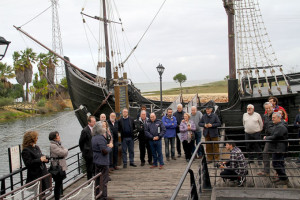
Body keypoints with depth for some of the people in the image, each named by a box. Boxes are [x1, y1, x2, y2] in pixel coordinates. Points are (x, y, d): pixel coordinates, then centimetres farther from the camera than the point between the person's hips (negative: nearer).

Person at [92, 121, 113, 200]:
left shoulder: (94, 137, 8)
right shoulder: (100, 138, -23)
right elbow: (105, 151, -25)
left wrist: (107, 145, 4)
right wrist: (110, 146, -9)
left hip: (96, 160, 10)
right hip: (102, 162, -10)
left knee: (98, 179, 18)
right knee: (103, 179, 0)